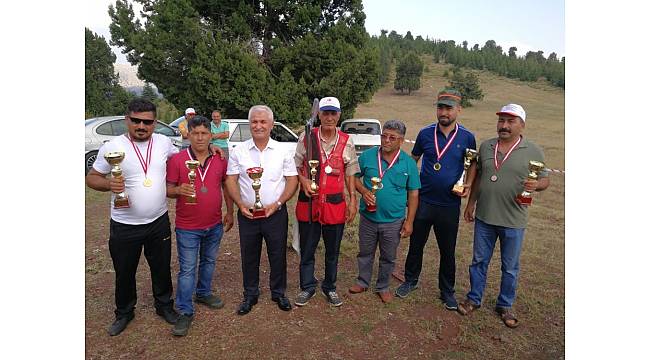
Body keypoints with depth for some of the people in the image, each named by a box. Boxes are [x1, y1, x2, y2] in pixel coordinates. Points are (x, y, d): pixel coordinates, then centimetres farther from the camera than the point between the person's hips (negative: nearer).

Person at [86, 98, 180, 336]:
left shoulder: (164, 142, -2)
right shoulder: (112, 147, -10)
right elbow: (91, 178, -3)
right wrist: (109, 184, -24)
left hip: (159, 222, 2)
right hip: (124, 226, -2)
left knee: (162, 269, 18)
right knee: (124, 273, 16)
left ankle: (164, 305, 41)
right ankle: (124, 313, 40)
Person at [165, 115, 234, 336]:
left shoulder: (220, 159, 0)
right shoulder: (177, 160, -9)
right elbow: (168, 190, -6)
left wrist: (230, 212, 10)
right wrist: (179, 190, -28)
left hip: (215, 225, 4)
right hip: (187, 227, -4)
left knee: (209, 262, 21)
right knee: (187, 270, 3)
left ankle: (203, 293, 43)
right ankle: (185, 312, 16)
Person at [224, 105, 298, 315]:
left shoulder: (282, 152, 0)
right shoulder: (238, 152, 1)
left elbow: (292, 180, 0)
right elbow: (231, 181, 1)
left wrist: (278, 203, -13)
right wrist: (241, 205, -13)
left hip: (276, 213, 0)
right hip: (247, 214, 1)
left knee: (278, 255, 10)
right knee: (249, 257, 12)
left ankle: (278, 293, 30)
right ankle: (250, 295, 30)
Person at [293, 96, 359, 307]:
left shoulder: (347, 142, 1)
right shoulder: (306, 138, -2)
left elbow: (350, 173, 7)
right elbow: (295, 166, 6)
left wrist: (352, 200, 3)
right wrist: (303, 180, -14)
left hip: (335, 204, 1)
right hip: (308, 203, 0)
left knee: (333, 250, 14)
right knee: (307, 249, 12)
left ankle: (329, 288, 34)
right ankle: (307, 287, 31)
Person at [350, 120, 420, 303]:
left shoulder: (409, 163, -6)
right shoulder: (367, 156, -7)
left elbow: (413, 194, -1)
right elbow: (354, 177, 4)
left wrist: (409, 221, -4)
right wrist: (364, 191, -16)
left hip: (393, 221, 0)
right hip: (368, 218, 1)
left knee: (388, 257, 15)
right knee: (365, 253, 18)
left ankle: (383, 287, 36)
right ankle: (362, 282, 39)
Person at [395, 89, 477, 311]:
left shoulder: (467, 137, -3)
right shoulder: (425, 134, -2)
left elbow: (473, 164, 11)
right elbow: (413, 160, 11)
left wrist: (468, 185, -5)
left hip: (450, 204, 0)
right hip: (423, 201, 1)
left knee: (448, 251, 11)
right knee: (416, 244, 14)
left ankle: (447, 291, 29)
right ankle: (410, 280, 35)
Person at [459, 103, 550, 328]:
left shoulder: (534, 152, -6)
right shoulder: (485, 146, 3)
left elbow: (545, 179, 0)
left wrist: (536, 185, -23)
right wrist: (471, 203, 12)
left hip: (513, 222, -2)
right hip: (484, 217, 3)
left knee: (510, 268, 13)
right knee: (479, 261, 15)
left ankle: (505, 306, 32)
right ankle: (473, 299, 32)